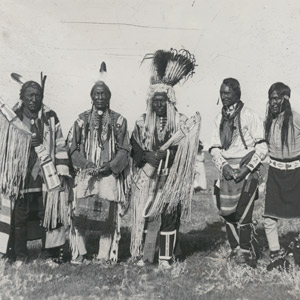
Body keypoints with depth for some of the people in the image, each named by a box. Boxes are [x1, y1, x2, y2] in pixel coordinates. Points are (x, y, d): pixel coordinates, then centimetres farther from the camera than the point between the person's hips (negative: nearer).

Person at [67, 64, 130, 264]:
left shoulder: (119, 120, 7)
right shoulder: (82, 120, 11)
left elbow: (124, 149, 3)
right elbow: (72, 146, 6)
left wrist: (110, 166, -11)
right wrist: (85, 163, -10)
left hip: (110, 174, -1)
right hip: (86, 174, 1)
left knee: (108, 215, -2)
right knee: (81, 214, -4)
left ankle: (106, 255, 9)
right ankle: (79, 253, 11)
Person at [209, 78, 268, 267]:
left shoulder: (249, 116, -6)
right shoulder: (219, 119, 11)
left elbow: (262, 147, -6)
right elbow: (215, 147, 10)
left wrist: (248, 167, -14)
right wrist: (223, 165, -7)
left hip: (246, 171, -5)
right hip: (227, 171, 6)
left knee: (243, 214, -8)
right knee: (227, 213, 8)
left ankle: (246, 252, 8)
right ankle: (236, 248, 24)